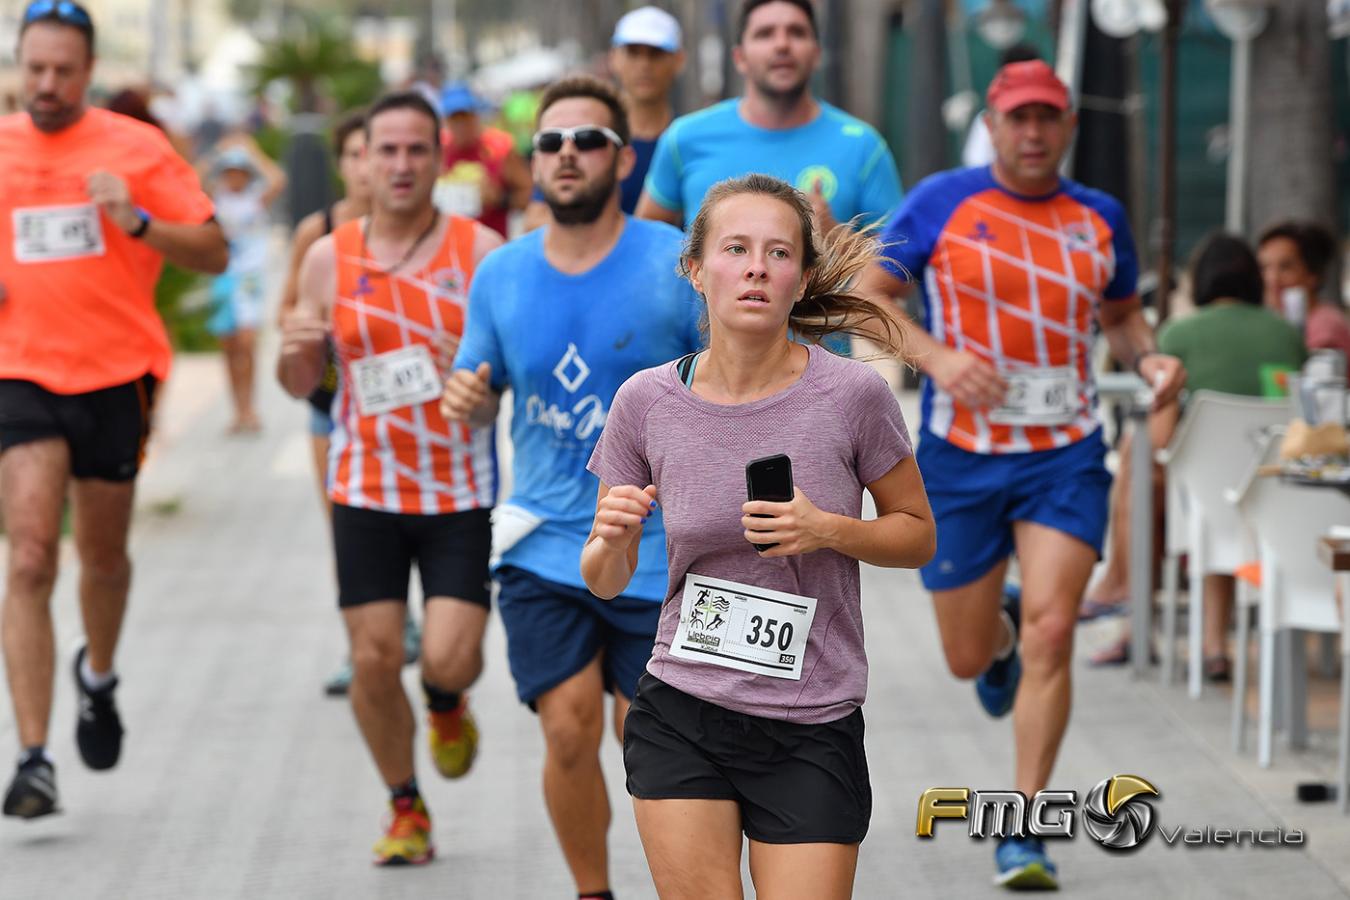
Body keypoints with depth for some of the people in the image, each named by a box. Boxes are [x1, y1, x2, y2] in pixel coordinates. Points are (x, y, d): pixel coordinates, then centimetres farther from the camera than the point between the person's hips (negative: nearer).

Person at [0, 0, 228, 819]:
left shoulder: (138, 147, 0)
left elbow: (214, 254, -2)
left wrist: (137, 221, -18)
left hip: (116, 374, 0)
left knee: (103, 556, 15)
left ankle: (99, 677, 47)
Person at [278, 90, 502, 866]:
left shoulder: (481, 251, -4)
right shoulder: (329, 258, 3)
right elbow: (301, 385, 9)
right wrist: (294, 352, -13)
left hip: (461, 489, -2)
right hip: (366, 489, 2)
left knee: (450, 657, -11)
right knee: (374, 659, 0)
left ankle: (448, 706, 28)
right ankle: (407, 809, 22)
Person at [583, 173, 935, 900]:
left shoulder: (851, 395, -9)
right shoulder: (647, 402, -4)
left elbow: (918, 535, 4)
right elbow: (606, 581, 6)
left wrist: (828, 530, -15)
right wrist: (611, 539, -17)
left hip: (812, 737, -1)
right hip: (678, 723, 1)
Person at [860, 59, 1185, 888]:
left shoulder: (1100, 217, 5)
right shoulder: (942, 202, -4)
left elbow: (1122, 314, 19)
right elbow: (867, 297, -2)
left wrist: (1149, 357, -3)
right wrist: (935, 355, -19)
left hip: (1066, 456, 1)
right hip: (961, 456, -1)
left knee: (1050, 634, -16)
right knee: (967, 660, 8)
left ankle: (1024, 831, -7)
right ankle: (998, 628, 49)